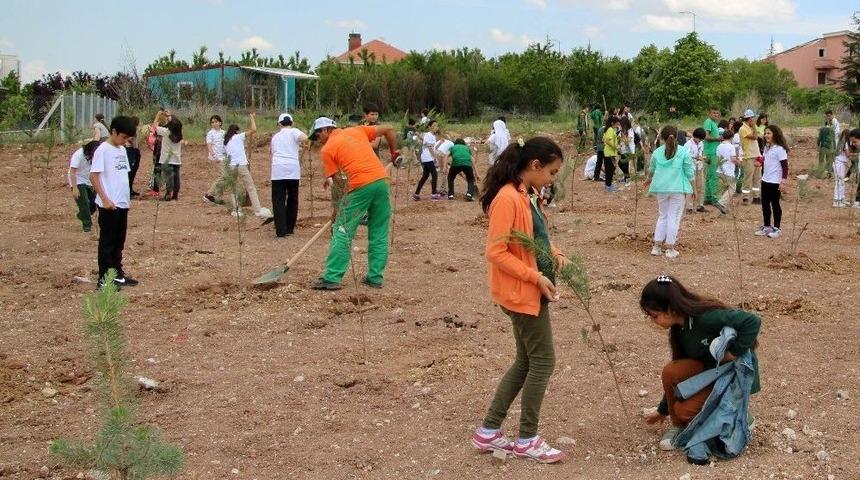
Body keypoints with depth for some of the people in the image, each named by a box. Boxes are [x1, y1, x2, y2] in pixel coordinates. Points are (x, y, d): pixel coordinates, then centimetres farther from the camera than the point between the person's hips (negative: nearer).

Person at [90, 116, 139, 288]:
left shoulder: (122, 150, 12)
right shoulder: (103, 150, -11)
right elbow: (93, 176, -15)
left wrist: (128, 198, 14)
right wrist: (105, 199, -18)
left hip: (122, 204, 7)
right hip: (109, 205, -7)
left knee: (119, 242, 14)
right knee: (107, 242, -1)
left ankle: (117, 274, 24)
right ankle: (104, 278, 5)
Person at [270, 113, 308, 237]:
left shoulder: (275, 136, 21)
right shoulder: (293, 131, 9)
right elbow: (304, 138, -11)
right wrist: (300, 144, 10)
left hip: (278, 169, 2)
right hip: (293, 169, -1)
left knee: (278, 200, 1)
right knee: (292, 199, 13)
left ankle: (281, 230, -8)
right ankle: (289, 229, 18)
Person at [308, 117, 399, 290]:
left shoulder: (327, 149, 6)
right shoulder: (357, 130, 18)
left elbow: (334, 179, 3)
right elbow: (389, 129, 18)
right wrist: (394, 151, 31)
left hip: (360, 186, -5)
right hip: (381, 180, 5)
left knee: (342, 232, 3)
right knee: (379, 234, 12)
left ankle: (332, 278, 1)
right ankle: (375, 277, 15)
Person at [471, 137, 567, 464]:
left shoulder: (526, 195, 9)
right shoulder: (508, 198, -20)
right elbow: (496, 253, -23)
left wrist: (554, 255, 3)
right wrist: (536, 277, -21)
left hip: (530, 291, 10)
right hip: (522, 293, -10)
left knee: (526, 361, 15)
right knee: (543, 361, 0)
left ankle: (489, 431, 21)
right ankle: (527, 440, 12)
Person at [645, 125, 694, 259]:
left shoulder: (657, 152, 2)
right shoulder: (684, 152, -6)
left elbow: (651, 170, 17)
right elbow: (689, 173, -5)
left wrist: (649, 180, 37)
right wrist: (694, 188, 9)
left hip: (661, 188, 3)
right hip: (678, 188, -3)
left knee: (662, 216, 16)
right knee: (674, 217, 4)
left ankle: (657, 246, 14)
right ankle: (670, 248, 5)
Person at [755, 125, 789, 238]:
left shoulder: (780, 149, -14)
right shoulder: (766, 148, 11)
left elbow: (785, 166, -15)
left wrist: (783, 182, -19)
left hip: (775, 182, -8)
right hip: (765, 181, 8)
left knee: (775, 204, 1)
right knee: (765, 204, 12)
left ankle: (776, 229, 10)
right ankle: (766, 227, 22)